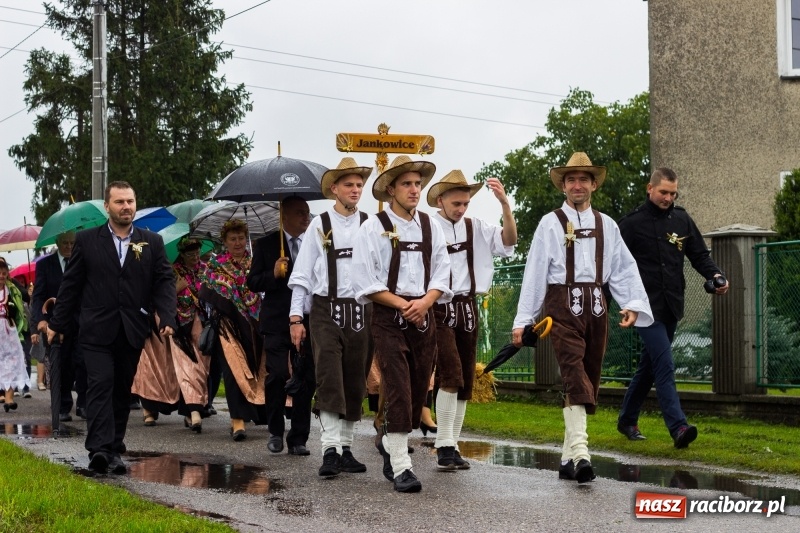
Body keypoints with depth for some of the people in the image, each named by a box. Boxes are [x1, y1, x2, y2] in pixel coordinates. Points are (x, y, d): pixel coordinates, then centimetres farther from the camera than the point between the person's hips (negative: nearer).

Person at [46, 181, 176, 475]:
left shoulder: (152, 242, 8)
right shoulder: (87, 240, 4)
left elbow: (164, 282, 3)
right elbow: (71, 285, 6)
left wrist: (167, 318, -12)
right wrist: (56, 324, 6)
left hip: (133, 332, 2)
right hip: (97, 330, -2)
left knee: (122, 391, 8)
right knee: (101, 384, -14)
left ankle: (114, 449, 16)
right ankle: (99, 448, -20)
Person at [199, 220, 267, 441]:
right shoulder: (215, 264, 8)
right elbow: (205, 293, 2)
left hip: (253, 325, 2)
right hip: (228, 324, -2)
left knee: (255, 369, 3)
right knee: (234, 368, -13)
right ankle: (238, 420, -18)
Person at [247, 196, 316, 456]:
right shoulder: (267, 244, 6)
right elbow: (252, 282, 4)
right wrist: (273, 274, -14)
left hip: (309, 321, 2)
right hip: (278, 321, -2)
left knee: (306, 380, 2)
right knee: (277, 375, -10)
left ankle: (298, 439, 12)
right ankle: (275, 432, 10)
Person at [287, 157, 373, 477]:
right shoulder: (319, 225, 3)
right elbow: (302, 274, 3)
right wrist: (295, 317, -2)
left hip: (361, 310, 2)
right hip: (326, 310, -2)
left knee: (355, 383, 7)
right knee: (329, 379, -11)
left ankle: (345, 448, 16)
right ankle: (330, 450, -12)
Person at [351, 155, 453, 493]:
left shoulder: (431, 227, 11)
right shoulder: (374, 228, -2)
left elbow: (441, 275, 9)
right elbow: (364, 282, -7)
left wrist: (425, 302, -10)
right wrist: (403, 305, -13)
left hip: (424, 316, 5)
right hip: (388, 316, -5)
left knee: (418, 392, 9)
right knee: (398, 392, -10)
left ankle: (392, 449, 28)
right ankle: (401, 468, -7)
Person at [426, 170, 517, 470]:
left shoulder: (475, 228, 7)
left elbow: (508, 240, -5)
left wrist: (504, 203, -16)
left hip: (467, 309, 6)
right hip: (438, 309, -5)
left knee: (465, 382, 8)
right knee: (451, 375, -16)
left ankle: (451, 446, 17)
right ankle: (444, 446, -8)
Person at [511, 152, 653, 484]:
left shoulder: (606, 225, 12)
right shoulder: (550, 224, 2)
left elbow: (624, 269, 9)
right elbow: (534, 273, 0)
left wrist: (633, 304, -7)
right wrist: (522, 320, -3)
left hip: (595, 305, 5)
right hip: (562, 304, -5)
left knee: (589, 381, 7)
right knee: (575, 376, -18)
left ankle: (568, 458, 16)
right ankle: (580, 453, -26)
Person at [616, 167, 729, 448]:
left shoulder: (682, 219, 11)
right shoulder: (632, 222, -3)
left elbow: (699, 254, 13)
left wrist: (715, 275, -6)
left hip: (671, 306, 6)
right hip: (647, 306, -6)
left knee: (649, 365, 14)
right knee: (664, 365, -15)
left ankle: (627, 420, 27)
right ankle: (678, 427, -21)